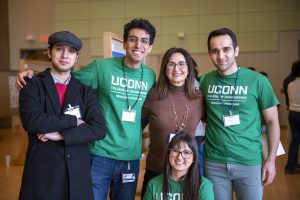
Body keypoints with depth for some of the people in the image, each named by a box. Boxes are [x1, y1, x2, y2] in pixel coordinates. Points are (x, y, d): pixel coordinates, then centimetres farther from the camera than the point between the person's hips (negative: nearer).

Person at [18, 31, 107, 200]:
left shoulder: (85, 90, 6)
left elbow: (99, 129, -6)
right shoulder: (33, 85, 0)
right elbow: (31, 121, -16)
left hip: (78, 171, 2)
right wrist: (73, 120, -11)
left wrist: (61, 135, -14)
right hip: (42, 170, -2)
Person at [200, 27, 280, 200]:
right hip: (213, 163, 2)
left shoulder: (258, 81, -8)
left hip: (249, 163, -2)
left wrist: (271, 160, -5)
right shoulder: (206, 81, 1)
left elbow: (272, 121, -2)